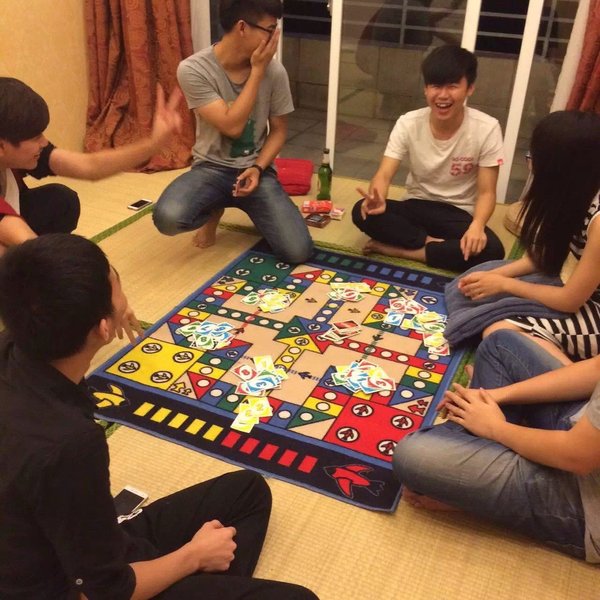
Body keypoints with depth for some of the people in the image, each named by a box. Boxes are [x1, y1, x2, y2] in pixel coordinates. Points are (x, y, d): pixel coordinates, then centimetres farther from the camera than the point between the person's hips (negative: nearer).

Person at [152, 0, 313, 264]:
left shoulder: (275, 72, -7)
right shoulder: (193, 69, -16)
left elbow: (278, 129, 4)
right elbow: (232, 126, -22)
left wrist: (257, 168, -13)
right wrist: (257, 71, -21)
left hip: (256, 168, 2)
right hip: (212, 167, -1)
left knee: (298, 251, -18)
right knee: (168, 218, -33)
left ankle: (253, 210, 15)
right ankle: (215, 209, 5)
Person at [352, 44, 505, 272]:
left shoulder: (486, 129, -15)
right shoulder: (408, 123, -10)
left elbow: (486, 192, -13)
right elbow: (384, 175, -16)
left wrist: (477, 225, -36)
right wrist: (377, 198, -41)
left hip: (459, 215, -1)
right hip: (417, 207, 2)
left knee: (491, 250, -33)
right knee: (362, 211, -26)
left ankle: (398, 249, -24)